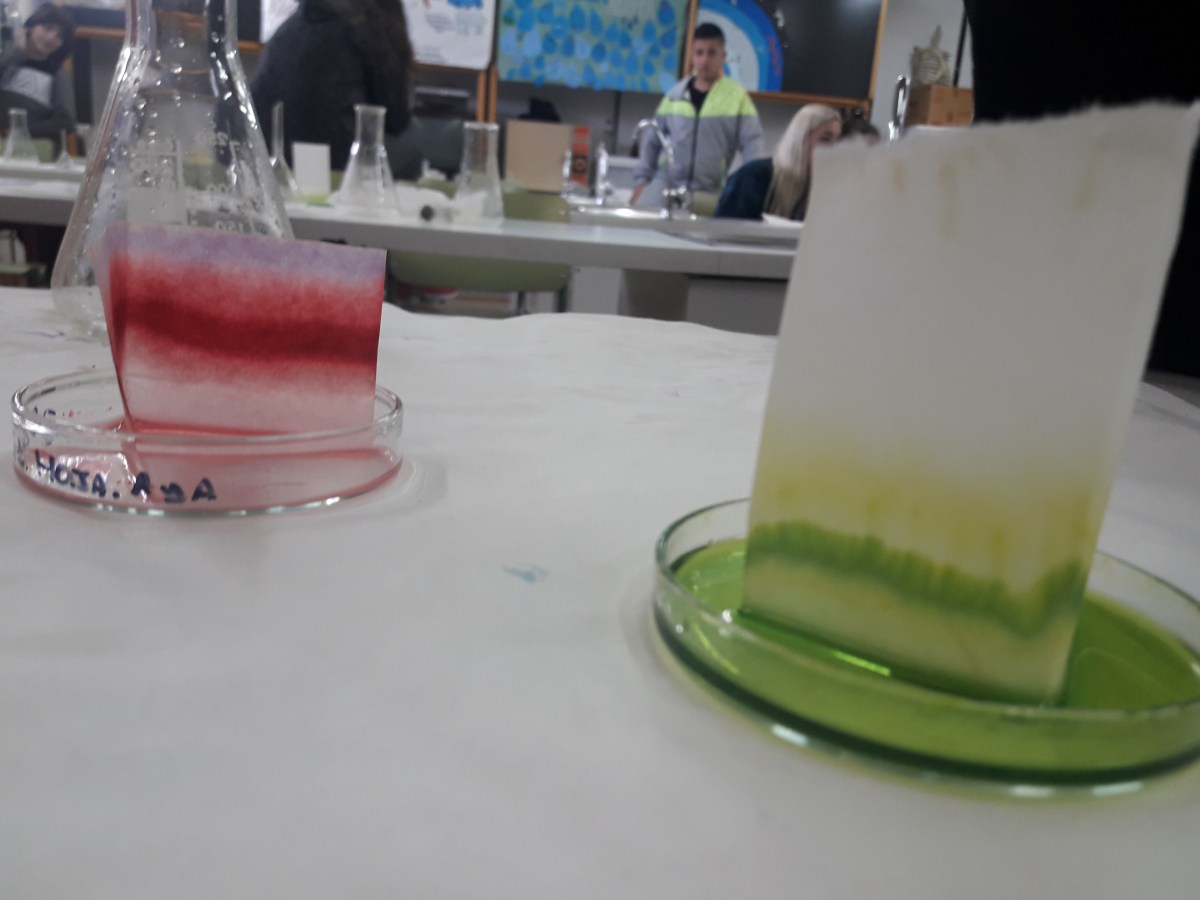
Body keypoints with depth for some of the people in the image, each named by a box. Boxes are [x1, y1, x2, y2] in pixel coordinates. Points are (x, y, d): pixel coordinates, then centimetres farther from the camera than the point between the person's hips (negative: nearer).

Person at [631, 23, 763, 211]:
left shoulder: (738, 97, 0)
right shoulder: (675, 94, 9)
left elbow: (752, 145, -4)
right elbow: (651, 141, 15)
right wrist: (641, 182, 8)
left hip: (707, 194, -2)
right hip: (664, 187, 2)